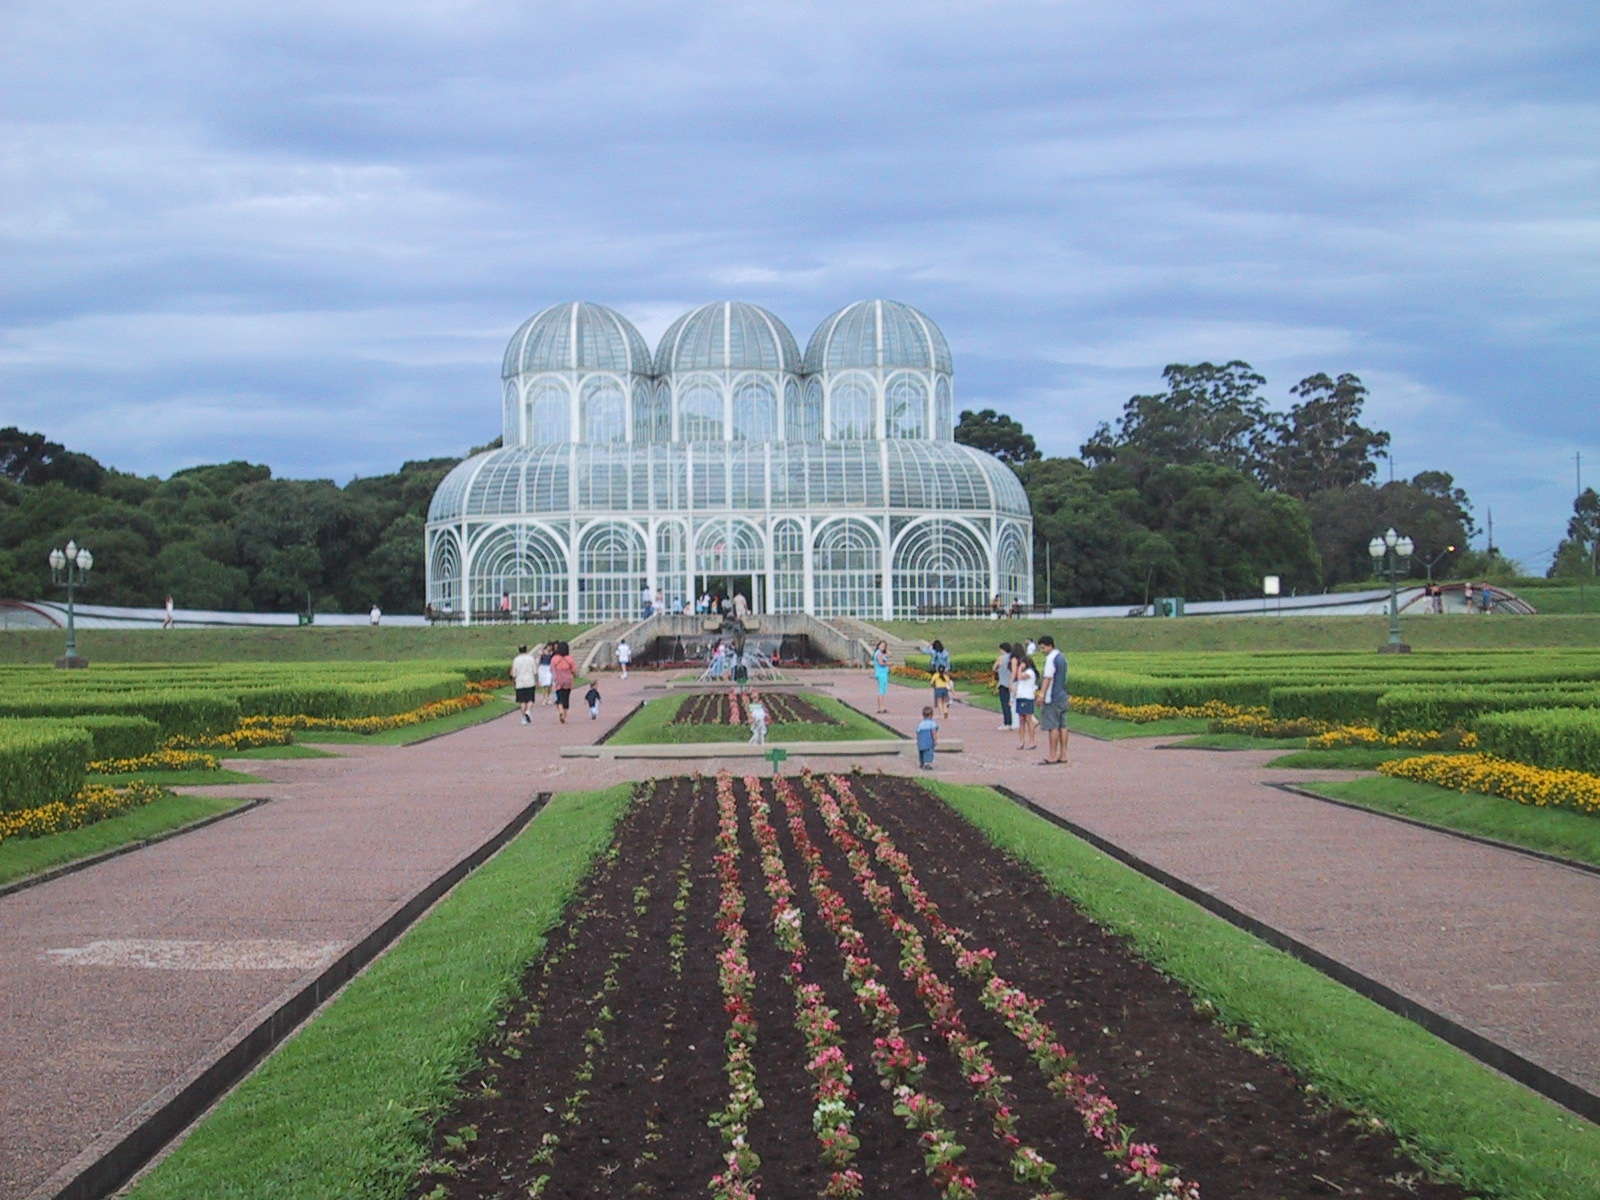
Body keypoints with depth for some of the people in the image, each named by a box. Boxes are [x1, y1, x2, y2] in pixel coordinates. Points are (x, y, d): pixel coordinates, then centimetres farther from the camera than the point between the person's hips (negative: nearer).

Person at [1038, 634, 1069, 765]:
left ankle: (1052, 756, -4)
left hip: (1052, 698, -9)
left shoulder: (1051, 659, -14)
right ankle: (1063, 755, 10)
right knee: (1062, 726, 9)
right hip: (1063, 695, 9)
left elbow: (1048, 678, -20)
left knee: (1053, 726, -5)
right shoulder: (1062, 657, 15)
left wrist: (1042, 694, -21)